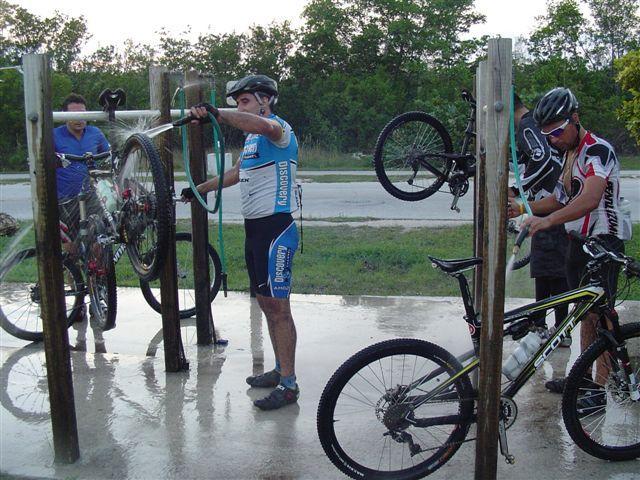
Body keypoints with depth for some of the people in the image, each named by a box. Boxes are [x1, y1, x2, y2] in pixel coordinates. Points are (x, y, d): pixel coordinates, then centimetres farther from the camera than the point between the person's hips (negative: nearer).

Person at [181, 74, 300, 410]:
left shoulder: (278, 129, -12)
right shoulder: (251, 138, 19)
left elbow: (262, 125, -38)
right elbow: (236, 173, 33)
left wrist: (217, 114, -44)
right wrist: (198, 189, 38)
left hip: (276, 228, -10)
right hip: (254, 228, 10)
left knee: (278, 307, -7)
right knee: (266, 303, 15)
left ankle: (289, 384, 1)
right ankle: (280, 370, 27)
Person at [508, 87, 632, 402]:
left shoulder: (598, 150, -17)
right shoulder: (569, 154, 14)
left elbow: (590, 199, -33)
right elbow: (561, 199, 20)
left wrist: (548, 220, -43)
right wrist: (522, 207, 5)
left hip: (603, 241, -9)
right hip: (579, 241, 9)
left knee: (600, 314, -5)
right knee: (585, 311, 16)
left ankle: (599, 388, 2)